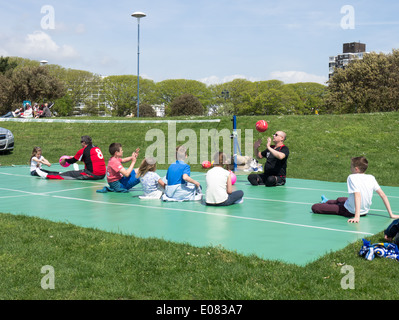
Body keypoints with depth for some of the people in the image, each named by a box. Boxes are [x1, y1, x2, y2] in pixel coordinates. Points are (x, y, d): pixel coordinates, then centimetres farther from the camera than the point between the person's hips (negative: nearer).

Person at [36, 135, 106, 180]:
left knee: (70, 174, -1)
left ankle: (47, 176, 3)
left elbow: (73, 161, 8)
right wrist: (74, 158, 41)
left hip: (93, 174, -7)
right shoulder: (97, 148, 16)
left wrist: (65, 160, 28)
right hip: (102, 175, 7)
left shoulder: (83, 150, -3)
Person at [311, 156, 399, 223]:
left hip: (350, 211, -7)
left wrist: (357, 217, -37)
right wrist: (391, 214, 3)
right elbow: (383, 195, -3)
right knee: (340, 199, 36)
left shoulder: (352, 177, -18)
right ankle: (326, 201, 64)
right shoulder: (371, 178, -2)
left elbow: (357, 195, -30)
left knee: (315, 207, -1)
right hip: (365, 211, 7)